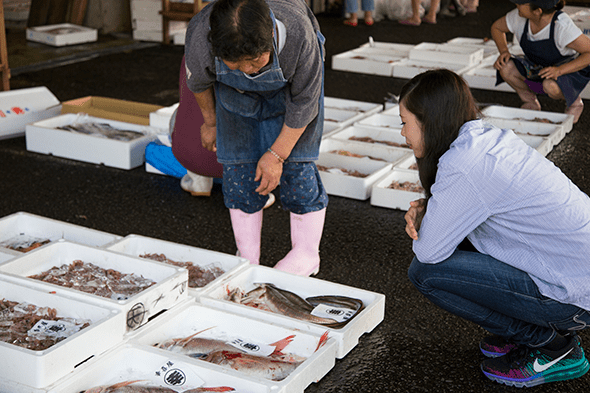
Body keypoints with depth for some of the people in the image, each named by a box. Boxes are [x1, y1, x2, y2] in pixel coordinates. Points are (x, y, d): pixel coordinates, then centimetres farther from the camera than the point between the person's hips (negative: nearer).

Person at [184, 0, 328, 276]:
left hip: (291, 82, -2)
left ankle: (307, 254, 9)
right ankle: (247, 259, 9)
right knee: (238, 163, -2)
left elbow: (303, 102, -24)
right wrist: (210, 123, 6)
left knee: (295, 161, -7)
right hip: (234, 89, 2)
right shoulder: (198, 37, -37)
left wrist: (277, 153, -19)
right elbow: (199, 82, -10)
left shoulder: (299, 38, -43)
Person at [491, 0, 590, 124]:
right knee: (505, 68, -20)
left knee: (550, 85, -37)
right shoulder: (519, 16, -18)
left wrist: (559, 70, -41)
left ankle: (575, 103, -2)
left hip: (568, 70, -5)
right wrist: (504, 52, -15)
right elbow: (496, 27, 2)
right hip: (537, 68, 5)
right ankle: (531, 104, 5)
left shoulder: (562, 26, -33)